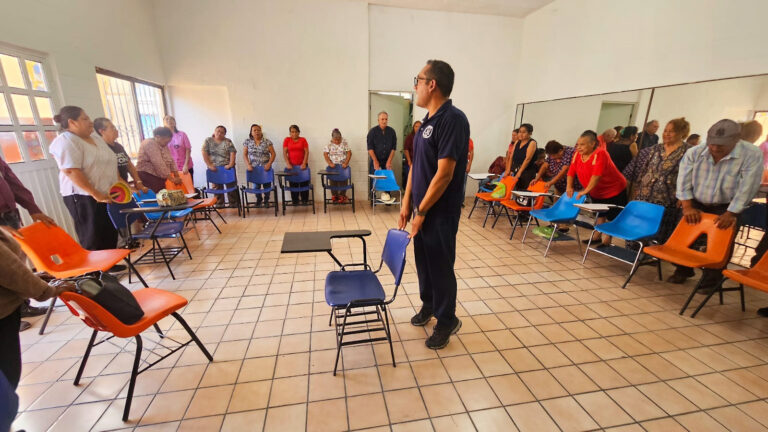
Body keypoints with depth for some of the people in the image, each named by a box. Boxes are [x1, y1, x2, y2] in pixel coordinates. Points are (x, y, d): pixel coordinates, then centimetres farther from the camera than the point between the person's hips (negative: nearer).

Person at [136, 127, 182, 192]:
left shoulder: (164, 145, 11)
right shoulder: (150, 144, -15)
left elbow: (171, 161, 7)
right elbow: (159, 164, -22)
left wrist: (177, 177, -3)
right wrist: (172, 179, -23)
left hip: (159, 177, 8)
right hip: (147, 176, -8)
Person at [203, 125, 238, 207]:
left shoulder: (228, 141, 6)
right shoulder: (208, 140, 6)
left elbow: (232, 153, -3)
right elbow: (204, 153, -1)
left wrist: (231, 164, -16)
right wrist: (209, 165, -11)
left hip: (227, 168, 0)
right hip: (214, 168, 0)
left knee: (231, 186, 1)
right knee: (217, 187, 4)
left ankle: (233, 203, 10)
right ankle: (219, 205, 12)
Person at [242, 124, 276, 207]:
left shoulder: (267, 141, -2)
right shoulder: (247, 141, 3)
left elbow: (273, 154, -2)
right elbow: (244, 154, 3)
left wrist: (269, 164, -13)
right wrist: (248, 165, -9)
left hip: (266, 168, -1)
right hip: (254, 168, 1)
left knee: (266, 184, 4)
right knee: (256, 185, 7)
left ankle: (266, 200, 21)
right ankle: (258, 200, 27)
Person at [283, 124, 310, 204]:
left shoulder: (303, 140, 4)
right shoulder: (287, 140, 5)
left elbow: (306, 152, -3)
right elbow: (284, 152, 0)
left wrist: (304, 163, -13)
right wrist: (288, 163, -12)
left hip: (302, 165, 0)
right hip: (292, 165, 0)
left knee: (304, 183, 2)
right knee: (293, 183, 3)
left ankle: (304, 199, 11)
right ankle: (295, 200, 12)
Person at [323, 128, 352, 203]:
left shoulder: (344, 143, -3)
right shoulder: (329, 144, -3)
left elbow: (349, 153, -4)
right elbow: (325, 154, -3)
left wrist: (346, 163, -15)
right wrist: (330, 163, -15)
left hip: (343, 166, 0)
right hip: (333, 166, 0)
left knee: (343, 181, 1)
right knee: (333, 182, 2)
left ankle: (342, 196, 12)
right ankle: (334, 196, 13)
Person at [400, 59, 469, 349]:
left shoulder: (452, 119, -18)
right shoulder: (428, 120, 10)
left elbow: (444, 174, -22)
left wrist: (422, 211, -15)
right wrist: (407, 203, 9)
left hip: (440, 212, -8)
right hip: (421, 208, 8)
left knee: (440, 266, 6)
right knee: (423, 261, 20)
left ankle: (447, 321, 28)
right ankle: (428, 305, 42)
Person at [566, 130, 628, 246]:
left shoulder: (600, 154, -27)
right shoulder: (577, 155, -6)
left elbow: (597, 175, -36)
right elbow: (571, 172, -5)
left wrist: (586, 190, -38)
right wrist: (569, 187, -17)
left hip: (614, 190, -7)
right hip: (596, 192, 7)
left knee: (612, 217, 2)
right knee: (600, 214, 21)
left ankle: (607, 240, 11)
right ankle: (597, 236, 33)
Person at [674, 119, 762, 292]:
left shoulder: (752, 155, -16)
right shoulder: (694, 152, -10)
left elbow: (747, 188, -18)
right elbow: (684, 181, -7)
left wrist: (730, 214, -22)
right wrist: (688, 207, -13)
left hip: (726, 208, -2)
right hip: (696, 204, 2)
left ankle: (711, 280, 14)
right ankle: (683, 271, 26)